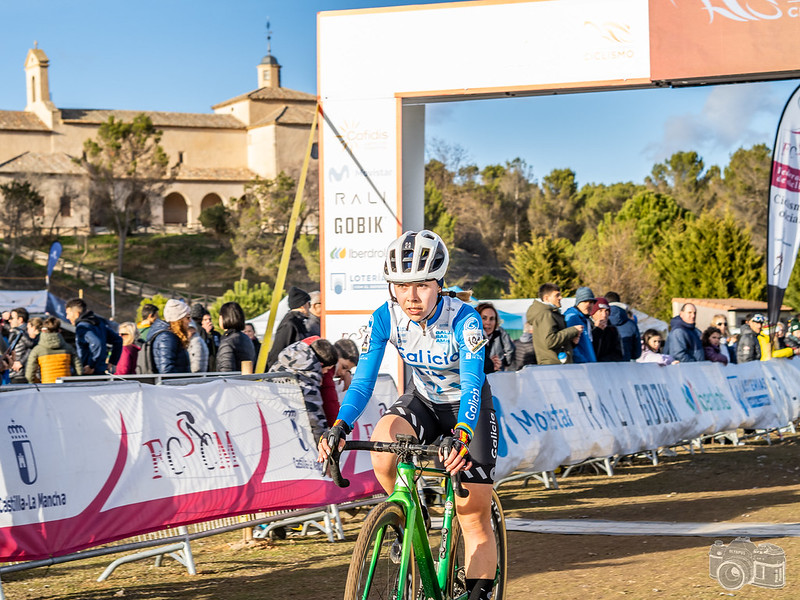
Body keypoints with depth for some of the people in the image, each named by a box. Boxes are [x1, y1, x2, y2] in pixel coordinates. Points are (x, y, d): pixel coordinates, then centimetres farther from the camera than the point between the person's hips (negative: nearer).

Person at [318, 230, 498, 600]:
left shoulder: (463, 319, -29)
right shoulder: (385, 319, -20)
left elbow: (472, 382, -39)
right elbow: (363, 380, -21)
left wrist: (461, 435, -57)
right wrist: (340, 427, -39)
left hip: (468, 407, -3)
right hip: (422, 401, 3)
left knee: (474, 516, -7)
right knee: (382, 445, -31)